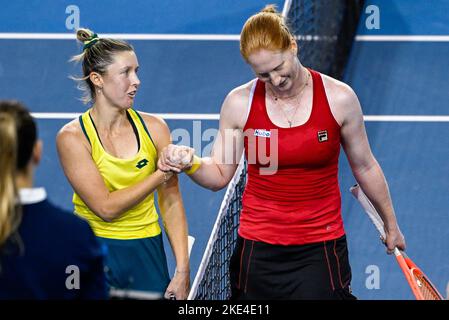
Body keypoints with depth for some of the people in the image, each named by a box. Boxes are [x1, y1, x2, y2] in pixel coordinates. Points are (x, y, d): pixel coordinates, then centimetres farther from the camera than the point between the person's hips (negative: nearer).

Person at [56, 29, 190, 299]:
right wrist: (161, 174, -16)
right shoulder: (72, 137, -10)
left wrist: (182, 270, -5)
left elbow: (171, 203, 0)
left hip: (147, 252, 2)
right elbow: (106, 208, -16)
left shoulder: (154, 128, -2)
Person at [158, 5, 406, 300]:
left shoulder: (339, 98, -6)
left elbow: (365, 167, 7)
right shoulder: (240, 102, -5)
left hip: (321, 247, -1)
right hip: (258, 249, 1)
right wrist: (191, 163, -19)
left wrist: (391, 224, 16)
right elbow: (220, 175, 2)